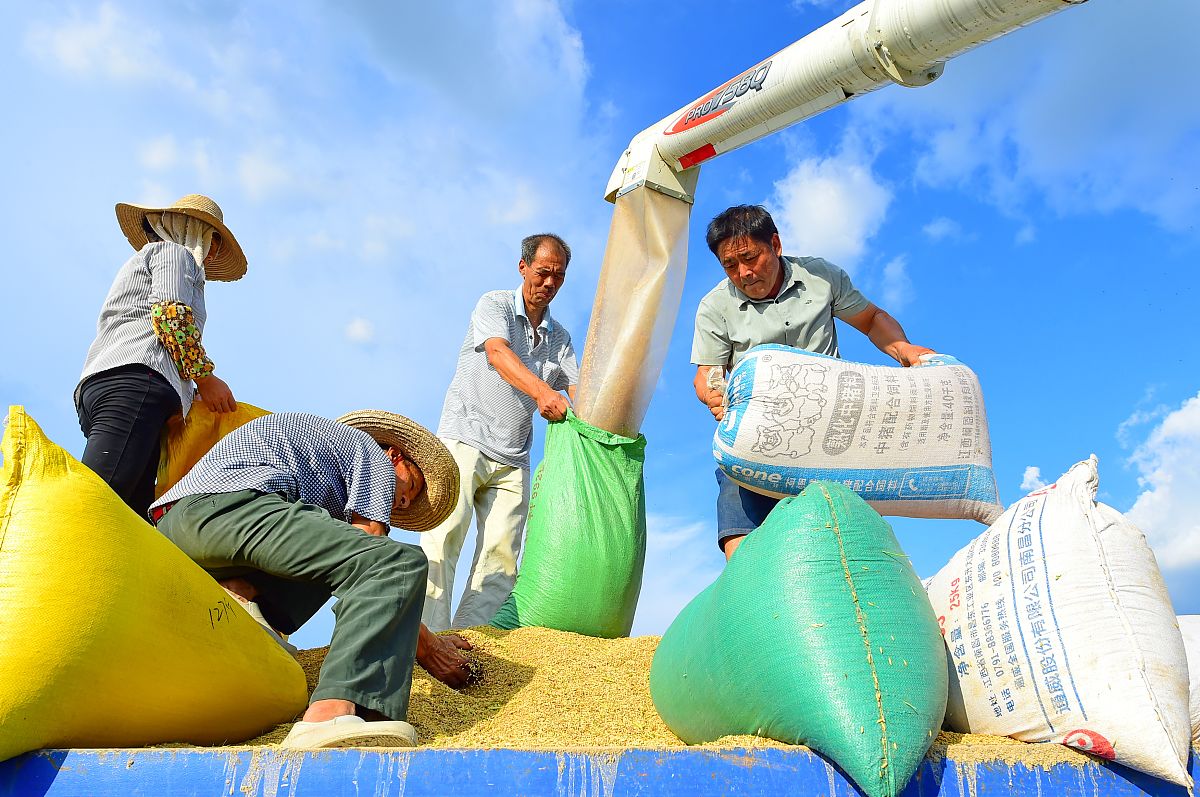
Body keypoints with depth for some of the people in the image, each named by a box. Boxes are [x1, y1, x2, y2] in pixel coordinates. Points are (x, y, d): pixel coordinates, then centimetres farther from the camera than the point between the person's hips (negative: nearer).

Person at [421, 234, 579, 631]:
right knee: (444, 538, -16)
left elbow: (577, 391, 7)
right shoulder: (495, 304, 3)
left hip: (512, 460, 5)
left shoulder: (560, 338, 18)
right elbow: (498, 352, -17)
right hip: (464, 439, -4)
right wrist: (541, 392, -35)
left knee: (502, 554, -6)